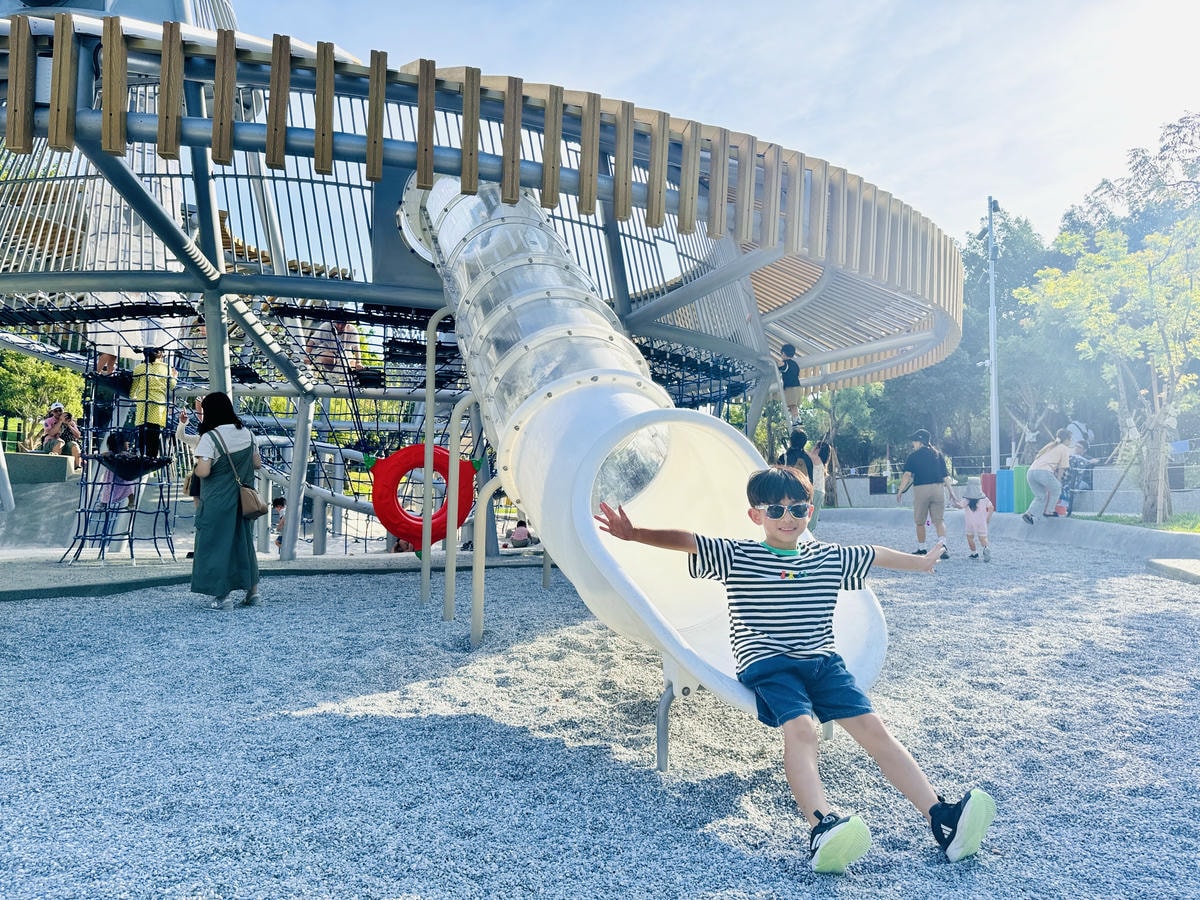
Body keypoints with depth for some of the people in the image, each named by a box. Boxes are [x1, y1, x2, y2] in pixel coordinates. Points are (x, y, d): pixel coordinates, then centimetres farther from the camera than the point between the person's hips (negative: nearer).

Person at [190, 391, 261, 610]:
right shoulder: (246, 433, 3)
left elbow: (203, 471, -22)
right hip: (242, 499, 6)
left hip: (217, 501, -6)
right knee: (243, 540, 17)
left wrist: (196, 468, -1)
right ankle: (252, 589, 22)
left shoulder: (210, 438, -16)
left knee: (217, 542, 4)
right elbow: (257, 463, 10)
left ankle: (223, 596, 7)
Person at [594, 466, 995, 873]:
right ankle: (823, 826, -47)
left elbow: (875, 554, 30)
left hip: (823, 661, 4)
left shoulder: (830, 558, 15)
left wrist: (919, 562, 42)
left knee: (873, 727, -14)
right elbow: (685, 541, -6)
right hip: (767, 663, -4)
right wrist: (633, 533, -18)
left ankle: (941, 818, -18)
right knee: (800, 728, -30)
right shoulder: (735, 556, 2)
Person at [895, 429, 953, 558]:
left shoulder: (913, 456, -1)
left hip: (921, 489, -3)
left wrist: (900, 491, -7)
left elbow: (907, 475, -11)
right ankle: (943, 545, -18)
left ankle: (921, 549, 17)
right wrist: (950, 490, 17)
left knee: (920, 522, 10)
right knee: (939, 519, 3)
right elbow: (945, 475, 10)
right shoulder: (938, 454, 10)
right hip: (938, 488, 3)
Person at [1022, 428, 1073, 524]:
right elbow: (1061, 468, 9)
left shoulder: (1049, 446, 32)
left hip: (1030, 472, 6)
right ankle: (1048, 511, 19)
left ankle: (1029, 513, 2)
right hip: (1044, 472, -6)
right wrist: (1058, 481, 19)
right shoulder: (1065, 449, 12)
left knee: (1041, 496, 19)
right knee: (1056, 490, 21)